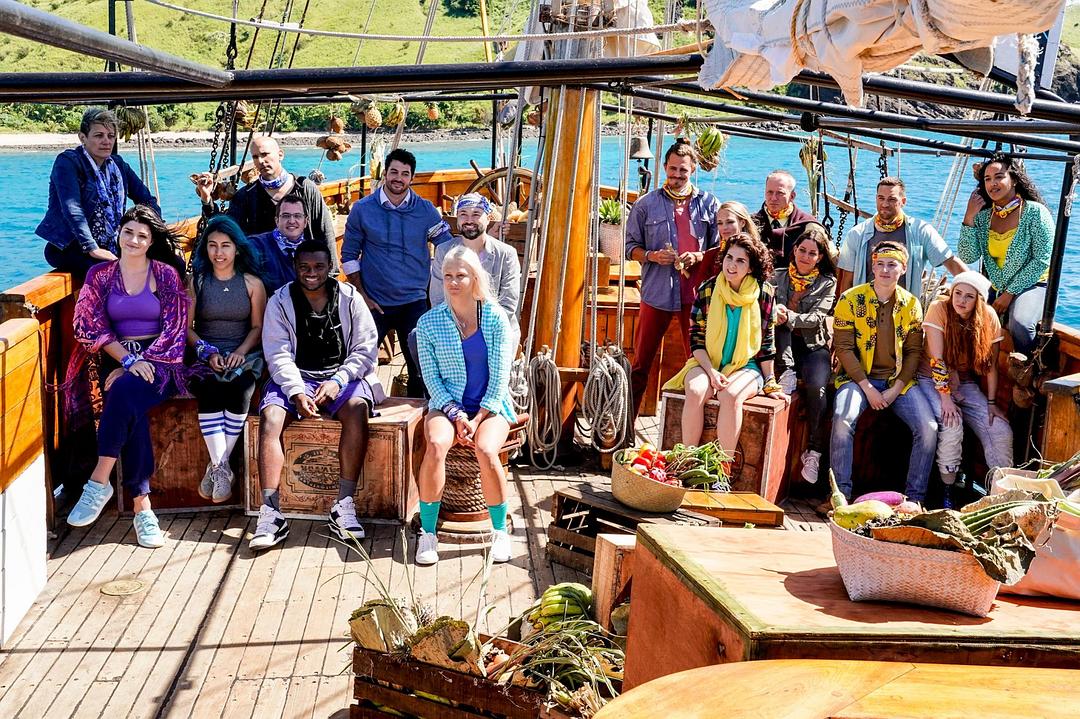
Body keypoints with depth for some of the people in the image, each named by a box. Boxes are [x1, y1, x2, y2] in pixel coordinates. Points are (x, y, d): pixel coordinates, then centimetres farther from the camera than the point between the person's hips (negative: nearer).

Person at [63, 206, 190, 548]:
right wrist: (128, 359, -12)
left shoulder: (166, 274, 6)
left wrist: (142, 362, -14)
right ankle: (142, 508, -31)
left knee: (125, 392, -36)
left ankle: (99, 482, -29)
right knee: (132, 411, -31)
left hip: (158, 361, -1)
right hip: (116, 360, 1)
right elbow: (93, 327, 3)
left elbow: (173, 329, -1)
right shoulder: (100, 274, 11)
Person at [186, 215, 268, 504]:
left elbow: (258, 327, 5)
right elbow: (186, 327, 5)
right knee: (208, 389, -34)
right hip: (206, 354, 0)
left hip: (244, 354, 0)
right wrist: (207, 352, -12)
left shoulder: (252, 283, 7)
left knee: (239, 388, -34)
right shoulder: (196, 282, 9)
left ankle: (217, 465, -24)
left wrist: (241, 351, -13)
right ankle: (221, 466, -32)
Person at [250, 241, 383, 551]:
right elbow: (278, 355, -5)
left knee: (356, 409, -33)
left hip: (342, 375, 0)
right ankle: (271, 513, -30)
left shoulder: (349, 298, 3)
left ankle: (344, 506, -31)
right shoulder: (280, 302, 3)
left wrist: (338, 381, -16)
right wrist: (297, 392, -21)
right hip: (294, 377, 1)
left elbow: (366, 350, -1)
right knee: (270, 416, -29)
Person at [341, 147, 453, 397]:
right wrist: (362, 295, -2)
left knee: (420, 366, 3)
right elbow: (349, 255, 4)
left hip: (414, 302, 1)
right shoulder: (362, 209, -2)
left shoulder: (426, 210, -1)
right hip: (374, 302, 0)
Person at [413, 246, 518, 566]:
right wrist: (456, 416, -14)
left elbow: (499, 377, -6)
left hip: (491, 406, -1)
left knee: (486, 450, -31)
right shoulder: (429, 322, -1)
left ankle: (500, 531, -10)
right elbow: (431, 378, -1)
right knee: (436, 445, -32)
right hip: (447, 404, 1)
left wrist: (477, 420, -13)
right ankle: (428, 533, -21)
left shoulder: (495, 318, -4)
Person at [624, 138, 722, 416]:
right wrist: (652, 255, -11)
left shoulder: (709, 203, 7)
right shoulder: (647, 204, 5)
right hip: (656, 292, 0)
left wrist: (698, 257, -10)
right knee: (641, 362, 4)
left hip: (695, 292, 1)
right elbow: (631, 246, 8)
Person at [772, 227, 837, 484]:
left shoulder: (827, 283, 8)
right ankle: (787, 373, -27)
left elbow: (817, 317, -8)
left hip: (813, 345, -2)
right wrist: (774, 314, -22)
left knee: (816, 387, -30)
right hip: (784, 347, 2)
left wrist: (789, 316, -26)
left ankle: (814, 451, -23)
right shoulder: (778, 277, 13)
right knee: (777, 317, -28)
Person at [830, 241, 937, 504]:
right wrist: (867, 388, -14)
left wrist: (896, 389, -8)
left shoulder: (911, 304, 5)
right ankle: (841, 494, -21)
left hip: (899, 380, 3)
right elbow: (843, 347, -8)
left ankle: (914, 497, -4)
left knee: (929, 428, -17)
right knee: (843, 419, -31)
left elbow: (914, 351, 5)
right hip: (858, 377, -3)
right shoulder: (851, 299, -4)